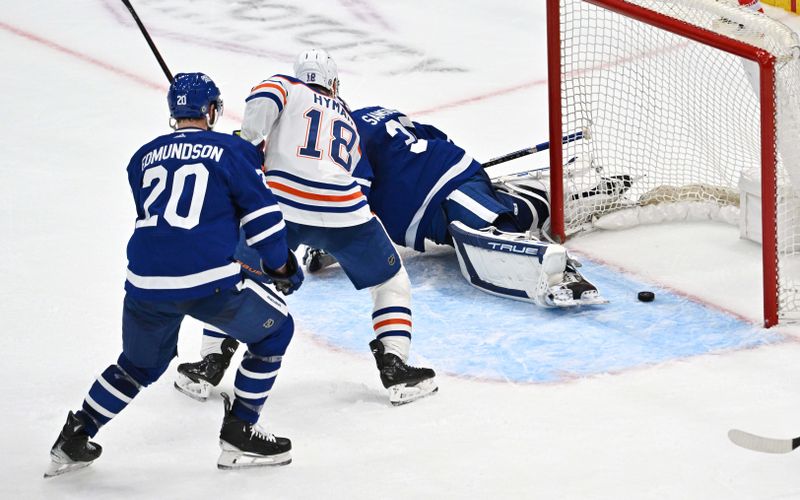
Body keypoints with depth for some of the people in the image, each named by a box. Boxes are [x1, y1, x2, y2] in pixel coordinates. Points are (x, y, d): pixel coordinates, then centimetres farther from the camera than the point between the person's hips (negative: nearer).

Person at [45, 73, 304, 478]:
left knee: (140, 364, 29)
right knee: (275, 330, 18)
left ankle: (73, 439, 26)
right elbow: (261, 216, 2)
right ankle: (237, 436, 13)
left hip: (146, 282, 5)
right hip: (209, 281, -5)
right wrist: (281, 267, 16)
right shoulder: (232, 150, 5)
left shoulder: (143, 157, 18)